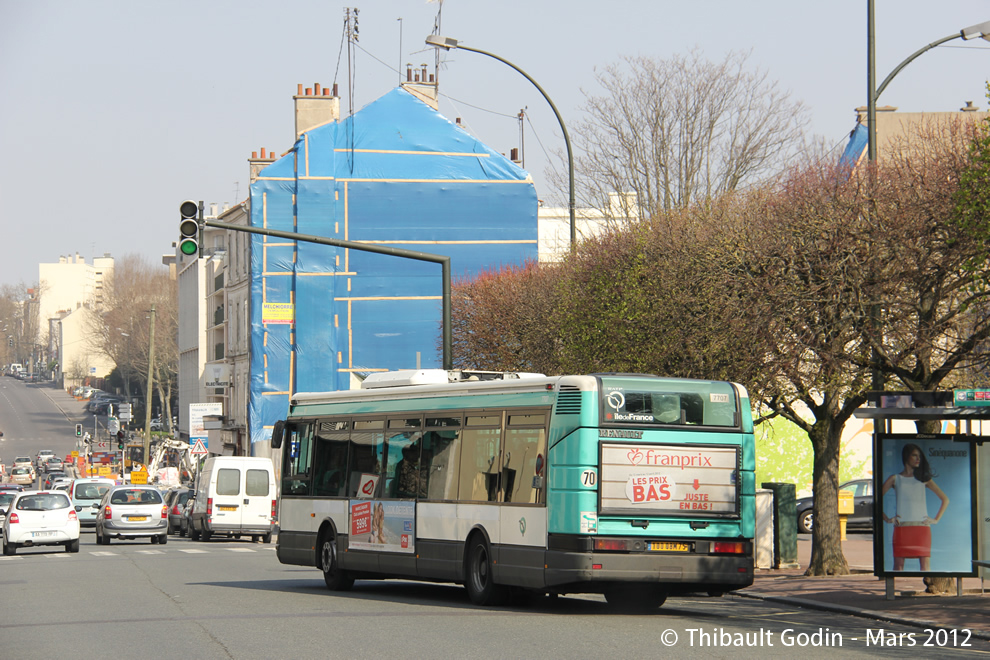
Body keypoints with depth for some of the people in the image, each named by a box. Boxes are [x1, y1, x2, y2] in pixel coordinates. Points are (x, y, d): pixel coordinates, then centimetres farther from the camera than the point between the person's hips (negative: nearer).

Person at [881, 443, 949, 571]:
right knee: (898, 565, -5)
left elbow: (945, 499, 17)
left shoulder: (924, 478, 14)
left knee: (925, 565, -7)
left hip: (922, 528, 1)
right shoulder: (895, 479, 10)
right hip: (902, 528, -1)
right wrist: (887, 519, -2)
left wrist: (936, 519, 6)